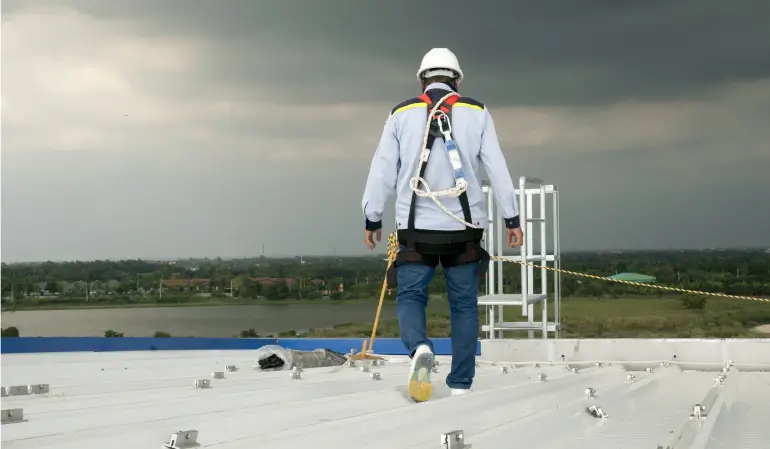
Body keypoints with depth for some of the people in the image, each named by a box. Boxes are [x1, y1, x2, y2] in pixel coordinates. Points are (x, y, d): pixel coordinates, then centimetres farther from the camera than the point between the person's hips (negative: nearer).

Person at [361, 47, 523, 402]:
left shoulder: (402, 114, 4)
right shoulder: (477, 112, 5)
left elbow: (382, 170, 4)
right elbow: (497, 169, 2)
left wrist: (372, 218, 13)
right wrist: (511, 219, 7)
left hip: (417, 226, -1)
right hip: (464, 226, 1)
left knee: (411, 296, 7)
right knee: (464, 303, 10)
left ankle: (419, 348, -23)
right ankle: (460, 383, 9)